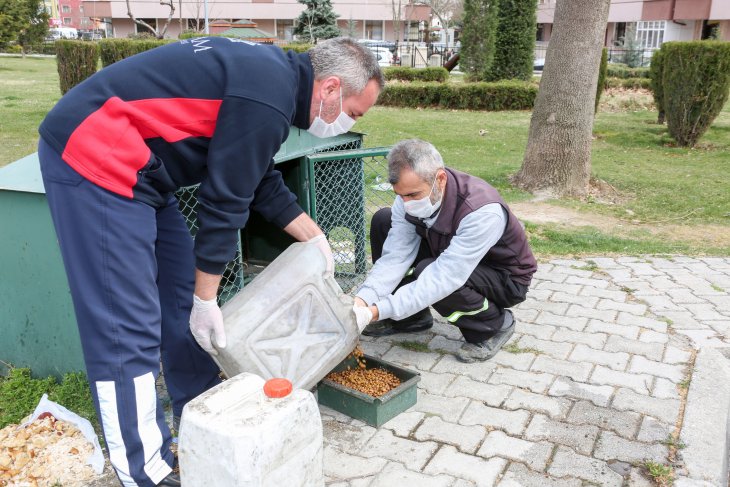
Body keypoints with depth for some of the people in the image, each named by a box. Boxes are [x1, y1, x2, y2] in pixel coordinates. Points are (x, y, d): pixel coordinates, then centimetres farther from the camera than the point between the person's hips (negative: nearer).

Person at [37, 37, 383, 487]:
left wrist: (315, 239, 21)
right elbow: (225, 202, -17)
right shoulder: (268, 98, -20)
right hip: (94, 159, -10)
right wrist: (207, 301, -7)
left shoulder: (274, 74, 11)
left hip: (132, 167, 10)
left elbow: (261, 181, 19)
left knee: (184, 299, 13)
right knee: (128, 329, -8)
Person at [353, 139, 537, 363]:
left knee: (427, 273, -35)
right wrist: (363, 299, -36)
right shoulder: (412, 193, -17)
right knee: (382, 220, -6)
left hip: (505, 278, -6)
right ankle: (411, 318, 6)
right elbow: (395, 256, -19)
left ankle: (494, 325, -6)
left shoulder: (482, 212, -37)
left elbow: (445, 277, -40)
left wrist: (379, 311, -43)